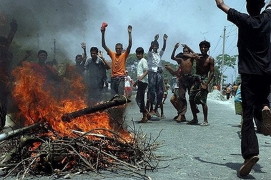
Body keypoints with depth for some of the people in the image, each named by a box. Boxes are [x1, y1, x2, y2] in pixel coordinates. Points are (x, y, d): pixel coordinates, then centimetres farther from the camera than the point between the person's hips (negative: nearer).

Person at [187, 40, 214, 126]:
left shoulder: (210, 59, -3)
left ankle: (205, 120, -4)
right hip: (196, 80, 6)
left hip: (203, 80, -6)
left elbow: (212, 73, -9)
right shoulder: (197, 57, 12)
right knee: (191, 100, 3)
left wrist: (206, 83, -19)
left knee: (203, 101, -12)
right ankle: (195, 119, 14)